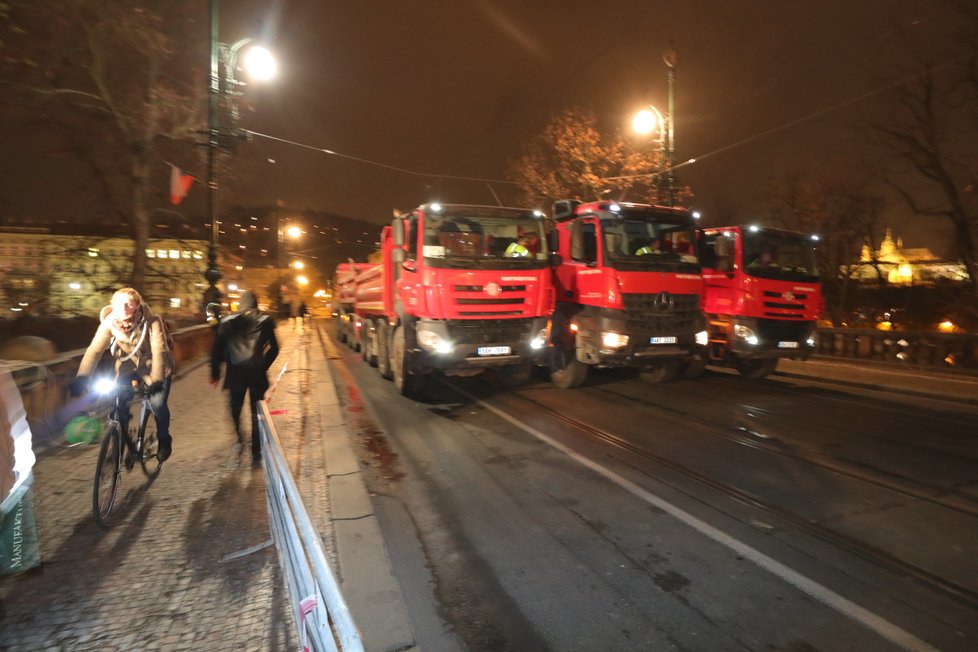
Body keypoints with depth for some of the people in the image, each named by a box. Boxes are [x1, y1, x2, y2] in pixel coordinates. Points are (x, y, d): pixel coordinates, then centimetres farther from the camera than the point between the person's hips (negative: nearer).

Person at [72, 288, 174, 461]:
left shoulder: (151, 322, -27)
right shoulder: (109, 323, -19)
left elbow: (159, 350, -34)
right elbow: (94, 350, -25)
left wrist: (157, 379, -45)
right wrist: (82, 377, -36)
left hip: (153, 366, -3)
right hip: (129, 366, 3)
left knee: (157, 403, -18)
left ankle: (164, 439, 9)